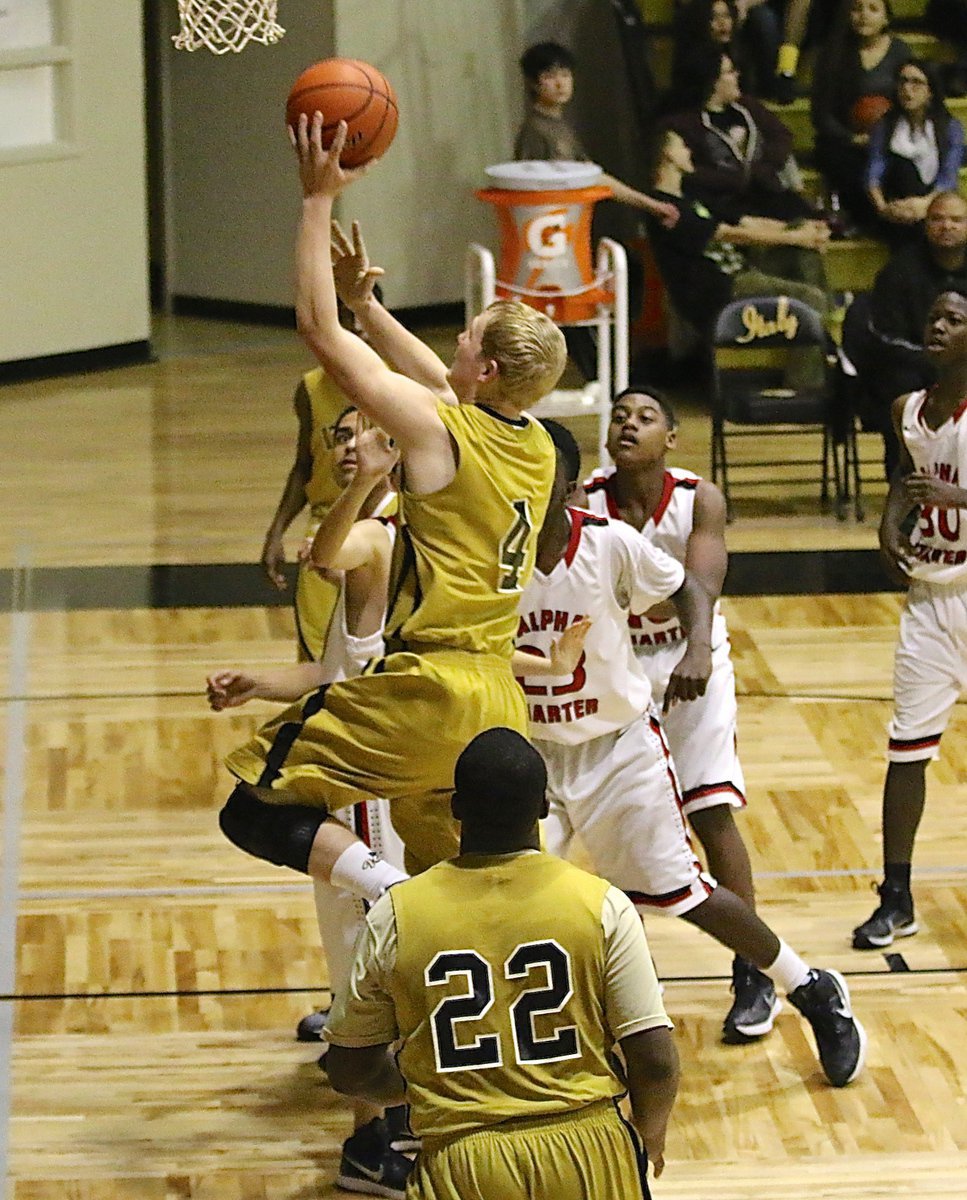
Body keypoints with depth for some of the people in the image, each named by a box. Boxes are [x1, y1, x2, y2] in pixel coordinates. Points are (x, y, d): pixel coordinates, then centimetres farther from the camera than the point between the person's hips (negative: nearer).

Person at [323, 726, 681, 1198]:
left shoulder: (394, 917, -2)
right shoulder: (600, 904, -5)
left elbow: (350, 1073, 7)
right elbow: (656, 1062, -4)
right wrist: (650, 1139, 17)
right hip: (589, 1150, 1)